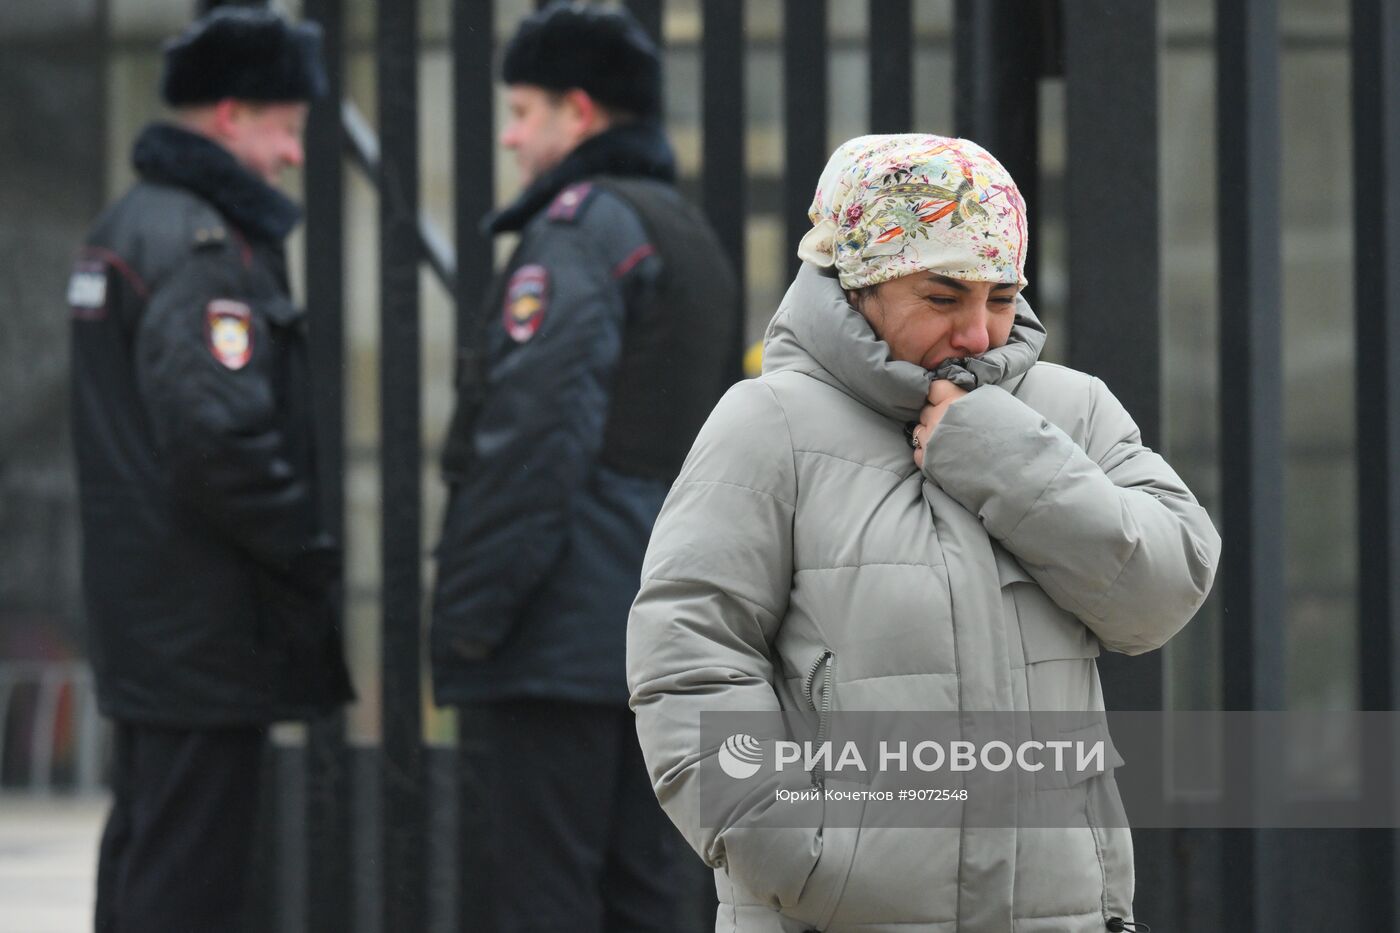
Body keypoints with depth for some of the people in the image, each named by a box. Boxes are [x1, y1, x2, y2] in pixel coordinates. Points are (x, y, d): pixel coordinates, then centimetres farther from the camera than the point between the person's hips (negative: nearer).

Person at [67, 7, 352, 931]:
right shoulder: (203, 244, -17)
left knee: (142, 852, 16)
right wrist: (311, 557, -14)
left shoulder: (126, 226, 16)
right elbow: (218, 436, -25)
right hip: (210, 618, -10)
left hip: (141, 606, 11)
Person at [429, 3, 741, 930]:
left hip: (564, 643, -10)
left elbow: (535, 432, -18)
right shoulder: (694, 236, 21)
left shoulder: (580, 228, -9)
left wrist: (473, 609, -17)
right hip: (662, 635, 10)